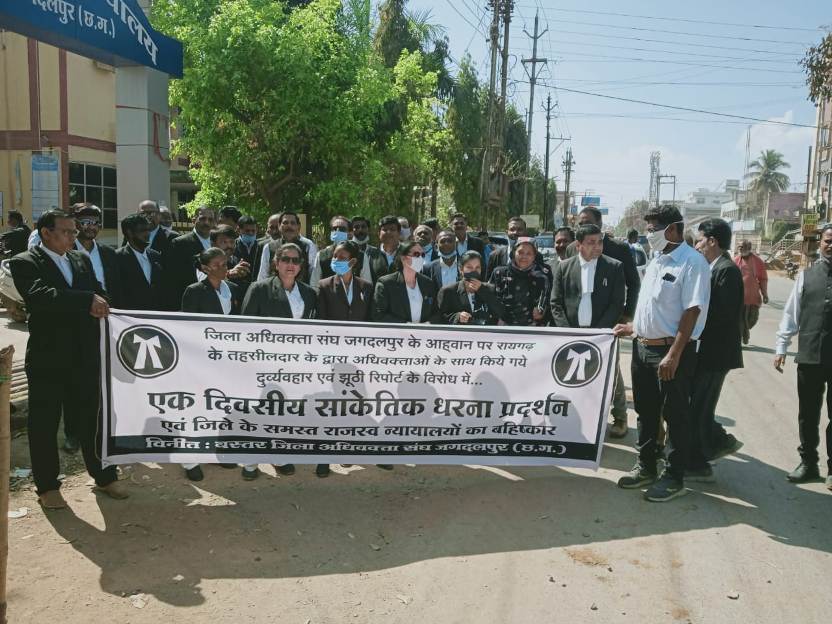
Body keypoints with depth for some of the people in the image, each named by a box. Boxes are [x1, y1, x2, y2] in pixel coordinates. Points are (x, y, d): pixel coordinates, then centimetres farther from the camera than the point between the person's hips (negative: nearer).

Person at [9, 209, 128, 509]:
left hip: (85, 356, 5)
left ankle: (104, 476, 26)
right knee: (44, 424, 8)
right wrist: (87, 300, -29)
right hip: (47, 358, -4)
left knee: (93, 417, 13)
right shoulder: (24, 263, -7)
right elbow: (39, 295, -25)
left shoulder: (82, 260, 12)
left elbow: (100, 294, 9)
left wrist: (98, 305, -14)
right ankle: (47, 486, 23)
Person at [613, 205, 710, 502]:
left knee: (675, 416, 4)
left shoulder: (692, 262, -13)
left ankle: (674, 477, 17)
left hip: (671, 350, -8)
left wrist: (674, 355, -22)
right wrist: (633, 327, 16)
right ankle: (646, 466, 31)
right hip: (643, 346, 8)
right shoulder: (656, 262, 13)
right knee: (646, 411, 17)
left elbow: (692, 311, -18)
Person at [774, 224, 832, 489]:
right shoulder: (806, 275, 4)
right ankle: (808, 463, 27)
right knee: (807, 414, 12)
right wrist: (781, 347, 3)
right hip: (809, 356, 2)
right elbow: (791, 313, 6)